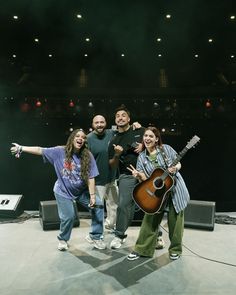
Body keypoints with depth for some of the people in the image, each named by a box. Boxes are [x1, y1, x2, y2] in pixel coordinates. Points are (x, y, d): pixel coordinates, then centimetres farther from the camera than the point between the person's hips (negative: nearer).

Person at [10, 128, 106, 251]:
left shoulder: (87, 156, -15)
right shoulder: (60, 152, -15)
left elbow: (90, 177, -15)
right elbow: (40, 150, -13)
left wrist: (92, 195, -16)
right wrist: (21, 148, -16)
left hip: (82, 191, 2)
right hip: (63, 191, -2)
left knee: (98, 205, -8)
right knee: (68, 217, -7)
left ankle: (95, 237, 11)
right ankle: (63, 239, 28)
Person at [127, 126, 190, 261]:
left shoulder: (166, 149, -3)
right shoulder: (142, 157, 1)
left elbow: (178, 164, 5)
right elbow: (145, 179, -3)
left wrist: (175, 168, -18)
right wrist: (138, 175, -25)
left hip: (176, 190, -1)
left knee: (175, 222, 7)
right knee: (150, 222, 2)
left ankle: (175, 249, 27)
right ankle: (141, 249, 16)